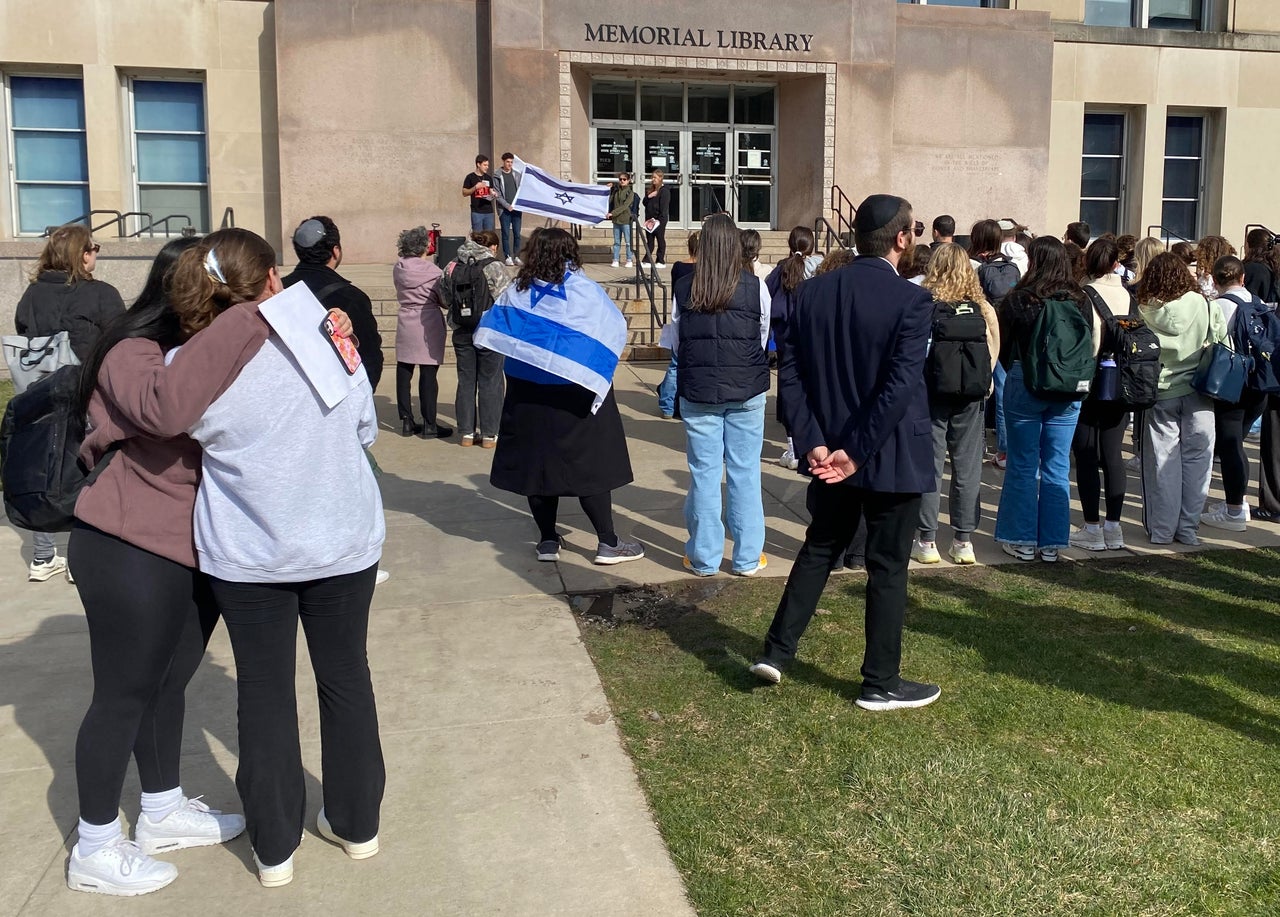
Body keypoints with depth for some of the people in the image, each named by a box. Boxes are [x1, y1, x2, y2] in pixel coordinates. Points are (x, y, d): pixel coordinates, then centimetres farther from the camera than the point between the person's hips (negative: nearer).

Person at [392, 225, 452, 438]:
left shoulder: (398, 269, 3)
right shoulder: (432, 270, -12)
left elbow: (401, 293, 12)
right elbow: (444, 300, -6)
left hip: (405, 323, 5)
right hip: (428, 325, -5)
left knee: (403, 373, 9)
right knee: (428, 375, -1)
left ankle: (407, 422, 14)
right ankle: (429, 424, 3)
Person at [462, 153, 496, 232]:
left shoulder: (488, 178, 14)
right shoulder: (470, 177, 0)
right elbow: (464, 193, -1)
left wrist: (493, 194, -1)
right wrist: (475, 187, -15)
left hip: (489, 211, 5)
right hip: (477, 211, -4)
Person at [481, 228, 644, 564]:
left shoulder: (515, 294, -3)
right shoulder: (586, 291, -11)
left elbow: (488, 334, 1)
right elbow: (616, 330, -4)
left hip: (528, 397, 3)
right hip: (577, 397, -2)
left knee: (538, 462, 11)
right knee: (590, 466, 4)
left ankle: (548, 541, 16)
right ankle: (608, 543, 7)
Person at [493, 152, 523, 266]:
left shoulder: (517, 175, 9)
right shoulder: (497, 176, 0)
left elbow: (522, 191, 12)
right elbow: (497, 194, -4)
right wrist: (507, 205, -12)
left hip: (517, 209, 3)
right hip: (504, 210, -3)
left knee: (517, 234, 3)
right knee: (505, 234, 0)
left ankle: (516, 256, 9)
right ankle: (507, 257, 5)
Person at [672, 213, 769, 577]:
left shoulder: (683, 290, -6)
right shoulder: (755, 288, -8)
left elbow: (677, 339, 3)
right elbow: (763, 339, 3)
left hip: (697, 393, 1)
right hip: (746, 392, 0)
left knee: (703, 474, 8)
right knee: (745, 473, 8)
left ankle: (704, 557, 17)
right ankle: (747, 558, 16)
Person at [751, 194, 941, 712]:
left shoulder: (813, 292, 0)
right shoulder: (911, 301, -16)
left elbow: (791, 374, -3)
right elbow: (900, 387, -24)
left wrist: (813, 443, -7)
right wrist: (857, 452, -20)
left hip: (830, 452, 5)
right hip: (892, 457, -5)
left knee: (820, 549, 22)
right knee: (888, 567, 8)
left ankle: (776, 652, 23)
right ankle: (880, 684, 19)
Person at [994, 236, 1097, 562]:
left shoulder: (1018, 300, -11)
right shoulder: (1081, 301, -1)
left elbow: (1001, 345, -1)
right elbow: (1092, 345, 6)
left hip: (1024, 387, -3)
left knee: (1023, 465, 7)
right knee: (1057, 467, 9)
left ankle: (1022, 540, 12)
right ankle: (1051, 542, 15)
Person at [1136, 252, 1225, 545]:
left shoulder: (1144, 311, -9)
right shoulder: (1203, 305, -7)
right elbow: (1220, 337, 0)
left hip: (1160, 392, 0)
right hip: (1197, 391, 0)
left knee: (1162, 461, 8)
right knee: (1195, 460, 10)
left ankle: (1161, 529, 12)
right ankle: (1187, 527, 13)